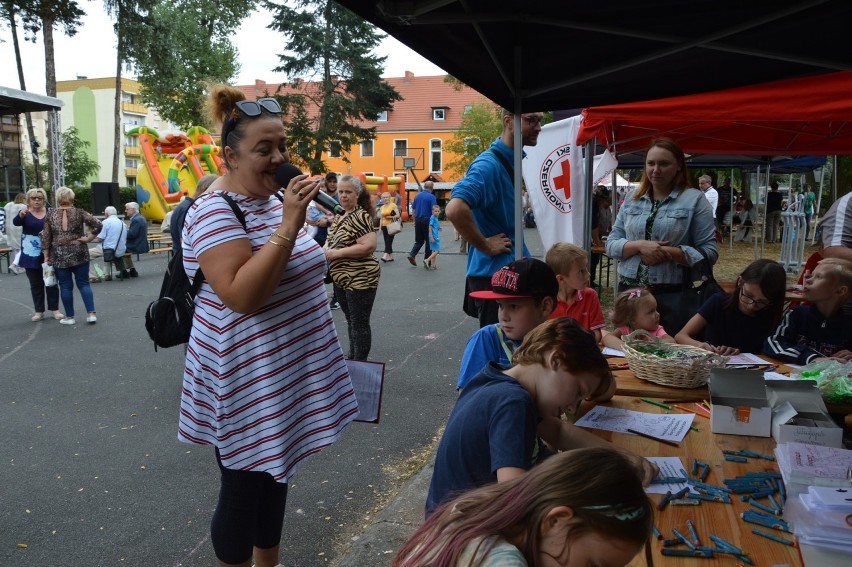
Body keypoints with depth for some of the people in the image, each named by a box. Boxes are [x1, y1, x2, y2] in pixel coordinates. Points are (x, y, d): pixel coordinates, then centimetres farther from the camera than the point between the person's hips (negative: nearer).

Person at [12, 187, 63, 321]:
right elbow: (15, 222, -23)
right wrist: (21, 214, -45)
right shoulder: (25, 213, -3)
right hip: (31, 255, -1)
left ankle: (55, 309, 14)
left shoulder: (50, 213, 2)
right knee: (36, 283, 7)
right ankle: (39, 311, 14)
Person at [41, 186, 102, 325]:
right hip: (78, 253, 0)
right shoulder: (79, 212, -3)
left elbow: (45, 238, 1)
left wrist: (47, 256, 6)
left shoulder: (50, 215, 1)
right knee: (83, 283, 6)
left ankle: (69, 317, 12)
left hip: (59, 255, 1)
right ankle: (91, 313, -3)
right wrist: (89, 238, -5)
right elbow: (97, 225, -15)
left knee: (65, 286, 7)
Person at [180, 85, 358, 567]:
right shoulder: (215, 212, -19)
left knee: (276, 477, 22)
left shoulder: (277, 199, 7)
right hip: (246, 384, -9)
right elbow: (241, 295, -32)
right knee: (243, 492, 7)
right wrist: (288, 226, -32)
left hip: (289, 376, 9)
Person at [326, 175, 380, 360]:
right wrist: (326, 249, 0)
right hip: (341, 279, 9)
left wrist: (337, 253, -22)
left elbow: (369, 246, -26)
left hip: (360, 280, -9)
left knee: (360, 324, 1)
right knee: (350, 321, 20)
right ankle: (352, 359, 33)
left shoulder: (360, 216, -16)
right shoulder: (340, 216, 11)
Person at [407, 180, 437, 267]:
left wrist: (414, 221, 18)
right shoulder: (431, 197, -9)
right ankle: (427, 261, 10)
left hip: (418, 220, 5)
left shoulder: (417, 196, 7)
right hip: (427, 220, -5)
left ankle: (412, 254, -6)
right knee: (428, 241, 7)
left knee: (419, 240, 15)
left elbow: (413, 209, 10)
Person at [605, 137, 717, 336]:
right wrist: (640, 245, -12)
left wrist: (667, 252, -17)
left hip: (673, 297, -3)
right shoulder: (632, 199, 9)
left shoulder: (695, 200, -2)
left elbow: (709, 252, -5)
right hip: (629, 291, 3)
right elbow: (611, 244, 6)